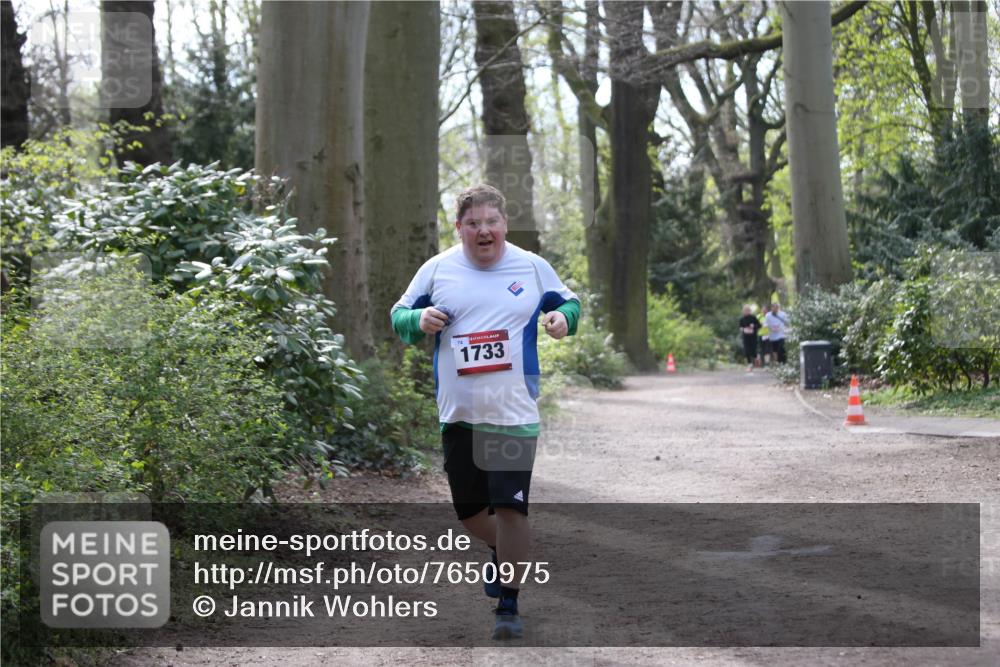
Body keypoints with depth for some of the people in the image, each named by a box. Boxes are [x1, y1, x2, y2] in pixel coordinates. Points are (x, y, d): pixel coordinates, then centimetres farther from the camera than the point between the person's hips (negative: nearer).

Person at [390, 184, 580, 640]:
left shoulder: (533, 267, 1)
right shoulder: (437, 269, 2)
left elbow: (568, 300, 16)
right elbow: (399, 314, 10)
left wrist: (564, 317, -8)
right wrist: (419, 320, -13)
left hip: (514, 413, -2)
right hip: (457, 413, 3)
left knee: (511, 507, -9)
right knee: (467, 507, 13)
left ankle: (509, 606, 3)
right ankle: (503, 555, 46)